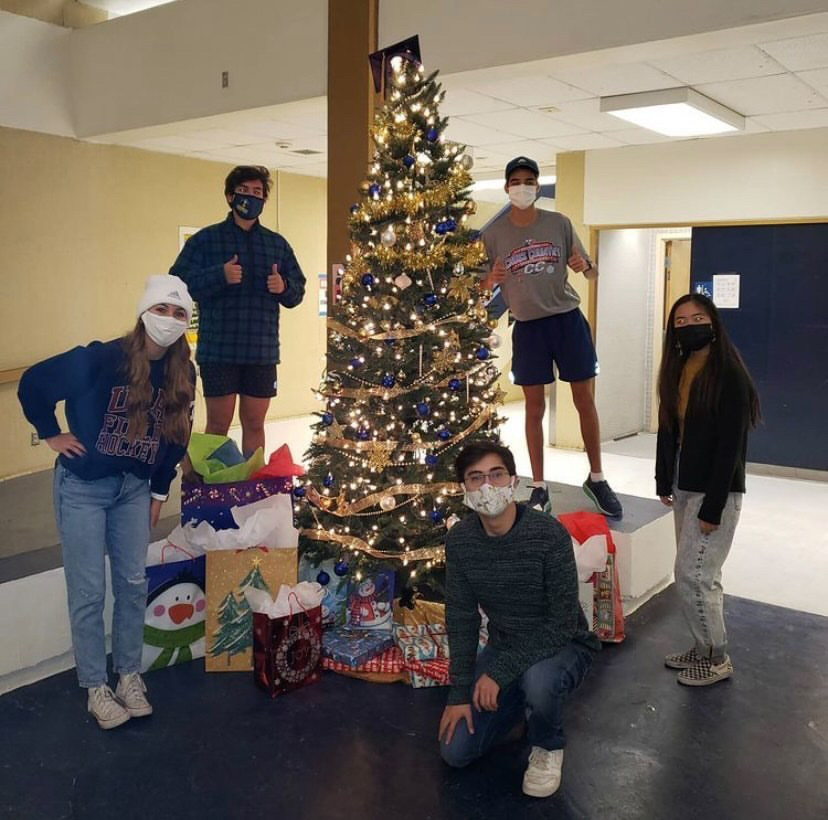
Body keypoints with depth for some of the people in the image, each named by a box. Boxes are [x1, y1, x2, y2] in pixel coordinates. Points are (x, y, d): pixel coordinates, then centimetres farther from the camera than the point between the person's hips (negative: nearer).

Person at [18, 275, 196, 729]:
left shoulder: (182, 374, -5)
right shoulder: (101, 359, -21)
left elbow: (175, 435, 7)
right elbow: (32, 384, -12)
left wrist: (159, 491, 10)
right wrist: (52, 436, -8)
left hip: (133, 488, 5)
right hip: (83, 487, -4)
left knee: (133, 584, 10)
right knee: (88, 592, 3)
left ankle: (129, 675, 28)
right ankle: (96, 687, 19)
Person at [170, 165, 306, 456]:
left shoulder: (278, 244, 13)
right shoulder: (204, 240, 2)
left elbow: (298, 292, 13)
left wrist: (283, 287, -9)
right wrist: (219, 276, -19)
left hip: (262, 351, 3)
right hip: (218, 350, -3)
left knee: (254, 424, 10)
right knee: (218, 424, 3)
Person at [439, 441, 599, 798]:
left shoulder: (550, 535, -28)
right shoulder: (459, 540, -13)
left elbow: (563, 624, -26)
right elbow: (461, 617, -4)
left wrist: (500, 673, -29)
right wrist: (460, 692, -8)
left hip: (563, 645, -4)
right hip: (504, 646, 4)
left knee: (537, 679, -40)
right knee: (455, 751, -2)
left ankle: (548, 748, -4)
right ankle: (525, 700, 23)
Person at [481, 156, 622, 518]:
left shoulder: (559, 223, 2)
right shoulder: (493, 233, -1)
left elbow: (592, 272, 8)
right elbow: (482, 286, 4)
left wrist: (585, 266, -15)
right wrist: (492, 278, -18)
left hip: (568, 319, 1)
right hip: (528, 326, 0)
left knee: (585, 401, 3)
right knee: (534, 408, 5)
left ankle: (596, 479, 18)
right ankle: (538, 487, 15)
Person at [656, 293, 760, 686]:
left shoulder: (729, 375, -17)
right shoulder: (678, 370, 6)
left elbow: (730, 447, -19)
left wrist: (712, 507, -19)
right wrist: (664, 481, 10)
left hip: (715, 493, -7)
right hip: (684, 488, 7)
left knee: (692, 574, -4)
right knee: (700, 574, 16)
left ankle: (717, 659, 14)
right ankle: (703, 648, 29)